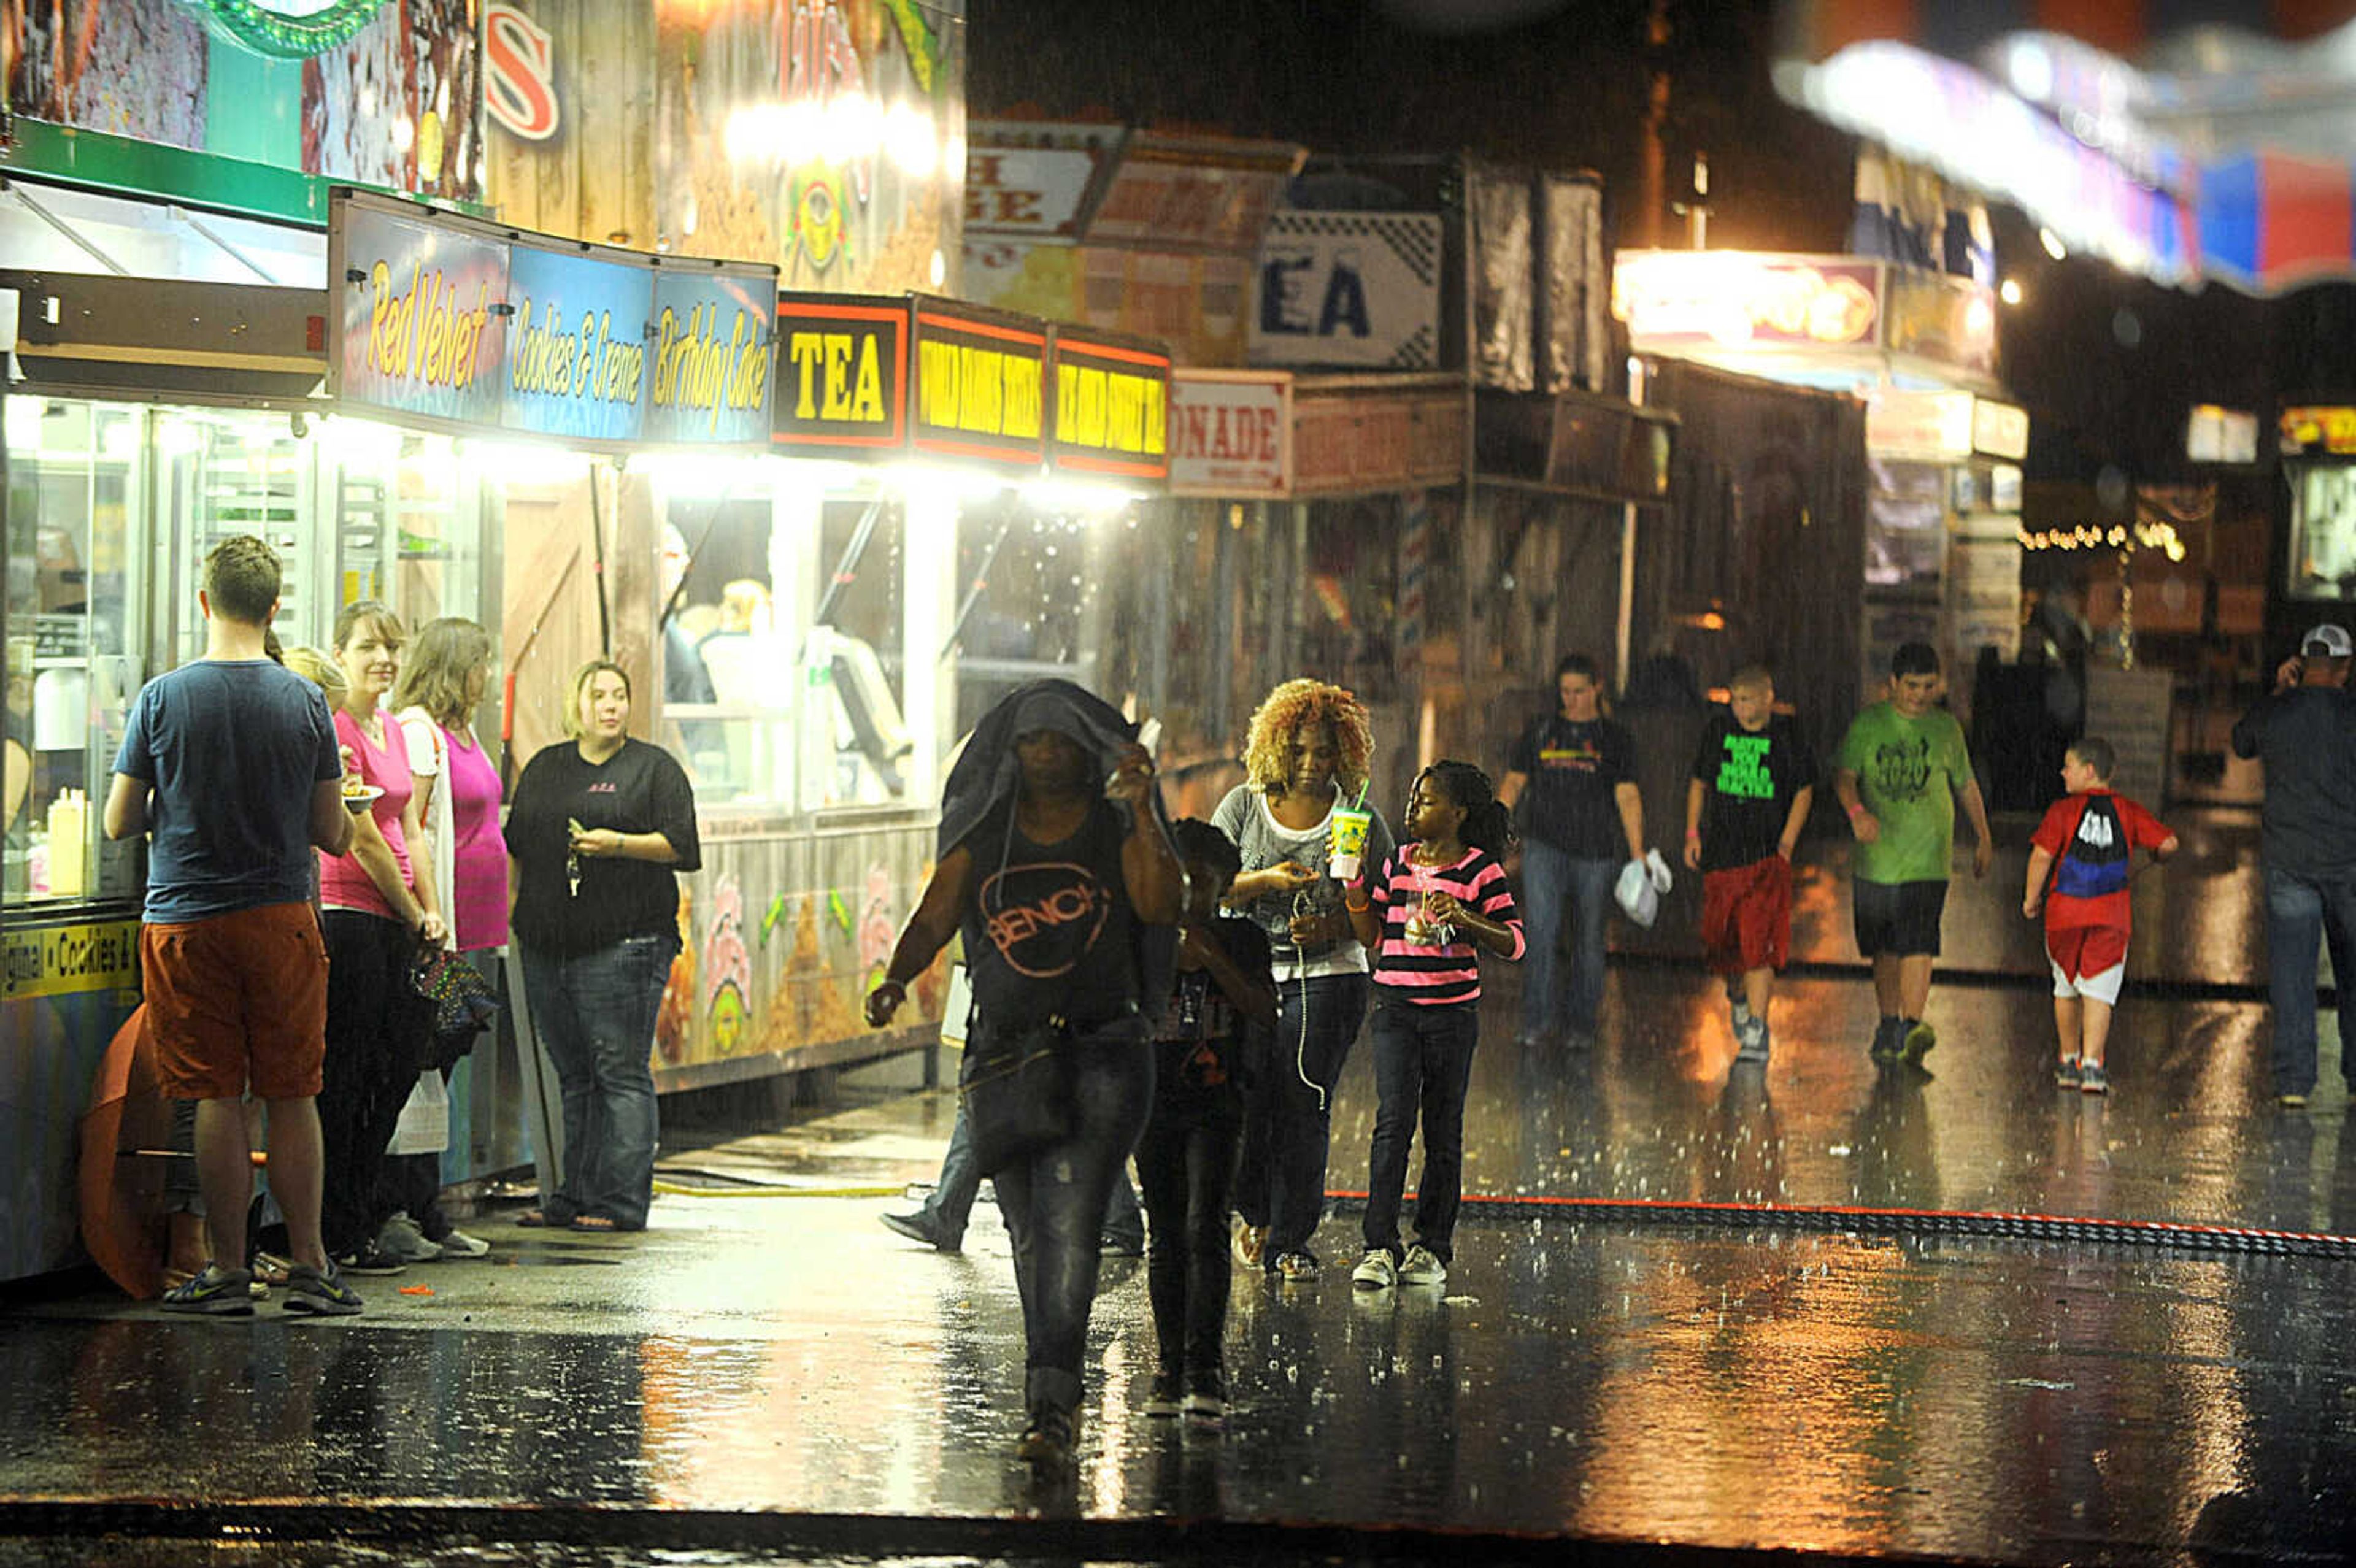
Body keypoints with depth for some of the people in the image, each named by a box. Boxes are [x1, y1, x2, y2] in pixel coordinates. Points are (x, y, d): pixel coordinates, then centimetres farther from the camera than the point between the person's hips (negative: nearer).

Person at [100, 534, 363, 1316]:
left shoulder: (162, 699, -7)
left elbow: (119, 822, -2)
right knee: (293, 1095, 8)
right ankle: (308, 1265, 9)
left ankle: (227, 1271, 5)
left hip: (185, 920, -1)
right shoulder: (306, 703, -2)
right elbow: (332, 834, 2)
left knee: (217, 1097, 2)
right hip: (280, 917, 1)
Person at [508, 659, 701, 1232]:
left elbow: (682, 847, -3)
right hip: (548, 945, 5)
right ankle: (574, 1197, 14)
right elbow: (516, 847, 22)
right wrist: (517, 917, 9)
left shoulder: (654, 767, 4)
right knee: (574, 1075, 9)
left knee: (621, 1072, -6)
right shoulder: (544, 767, 18)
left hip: (624, 943, -5)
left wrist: (618, 844, -15)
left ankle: (622, 1201, -6)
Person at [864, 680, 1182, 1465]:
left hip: (1099, 1057, -4)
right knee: (1031, 1231, 12)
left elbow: (1162, 906, -15)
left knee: (1067, 1225, -16)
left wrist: (1141, 814, -23)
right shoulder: (983, 834, 9)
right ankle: (1057, 1383, 28)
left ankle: (1049, 1408, -20)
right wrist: (897, 978, -14)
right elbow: (934, 918, 4)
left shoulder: (1116, 830, 1)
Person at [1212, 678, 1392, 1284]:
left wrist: (1339, 926, -15)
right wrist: (1265, 881, -15)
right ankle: (1253, 1213, 22)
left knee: (1304, 1107, -7)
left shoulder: (1360, 819, 3)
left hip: (1328, 975, -1)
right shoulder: (1244, 806, 6)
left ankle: (1290, 1241, 0)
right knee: (1244, 1100, -4)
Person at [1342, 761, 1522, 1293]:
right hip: (1395, 1010, 2)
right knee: (1393, 1121, -9)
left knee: (1443, 1130, 5)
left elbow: (1514, 943, -6)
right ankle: (1379, 1248, -11)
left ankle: (1432, 1248, 15)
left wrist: (1464, 918, -20)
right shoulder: (1396, 863, 9)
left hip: (1452, 1014, -2)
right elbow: (1373, 937, 13)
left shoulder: (1480, 870, -3)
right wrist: (1354, 885, 2)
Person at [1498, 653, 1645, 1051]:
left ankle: (1580, 1025, 17)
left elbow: (1628, 798, -1)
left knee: (1590, 941, 5)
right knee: (1542, 929, -16)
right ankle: (1537, 1020, -12)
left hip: (1596, 852, 0)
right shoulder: (1540, 731, 9)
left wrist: (1638, 853, -9)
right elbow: (1513, 784, 13)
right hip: (1545, 846, 0)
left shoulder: (1615, 740, 5)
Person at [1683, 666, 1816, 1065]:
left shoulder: (1787, 736, -3)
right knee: (1722, 938, 11)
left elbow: (1804, 792, 4)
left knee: (1759, 943, -13)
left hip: (1767, 855, -4)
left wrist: (1786, 843, -4)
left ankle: (1757, 1032, -14)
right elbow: (1699, 782, 15)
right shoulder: (1719, 729, 4)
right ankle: (1738, 994, 43)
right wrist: (1693, 833, 9)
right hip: (1721, 850, 4)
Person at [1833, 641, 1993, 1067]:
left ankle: (1912, 1028, -24)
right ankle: (1888, 1025, 26)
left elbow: (1966, 786, 19)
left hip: (1927, 859, -1)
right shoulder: (1867, 725, 3)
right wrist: (1857, 811, -27)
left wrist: (1984, 839, 22)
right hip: (1877, 855, 1)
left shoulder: (1946, 728, 7)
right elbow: (1844, 775, -6)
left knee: (1919, 944, -16)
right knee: (1883, 949, 10)